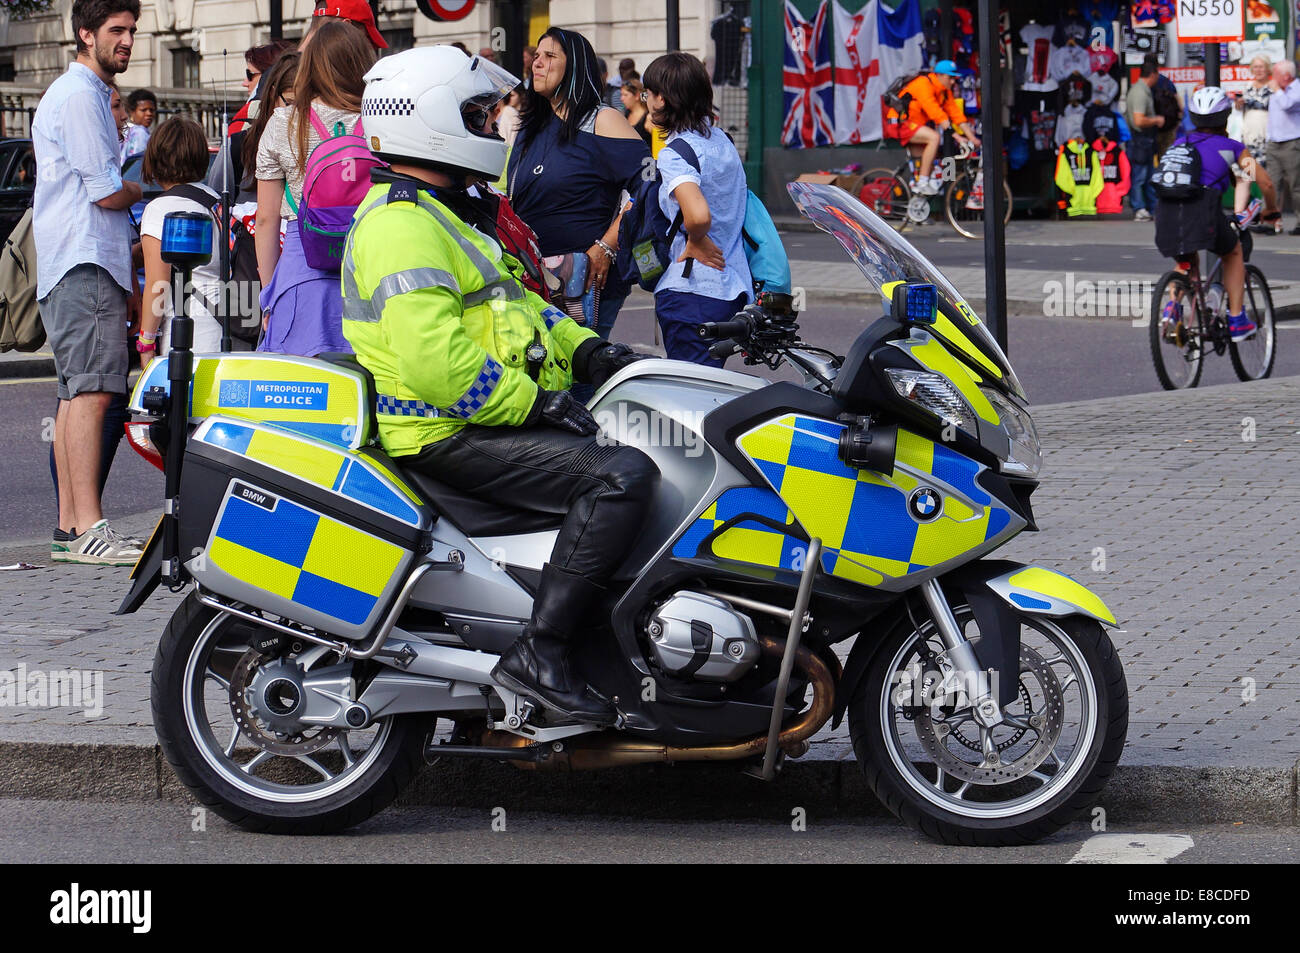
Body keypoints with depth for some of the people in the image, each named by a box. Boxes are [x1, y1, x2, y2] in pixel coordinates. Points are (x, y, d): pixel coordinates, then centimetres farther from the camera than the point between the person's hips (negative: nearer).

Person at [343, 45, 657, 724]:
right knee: (623, 475, -26)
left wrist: (584, 350, 12)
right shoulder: (401, 226, -17)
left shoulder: (446, 212, 20)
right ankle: (539, 653, -27)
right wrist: (532, 401, -21)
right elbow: (434, 361, -27)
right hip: (448, 437, -11)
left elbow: (514, 305, 28)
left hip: (496, 413, 11)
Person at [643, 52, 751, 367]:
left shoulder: (674, 154, -14)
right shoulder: (721, 140, 12)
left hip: (691, 293, -9)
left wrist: (696, 242, -11)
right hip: (734, 289, 9)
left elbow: (698, 215, -31)